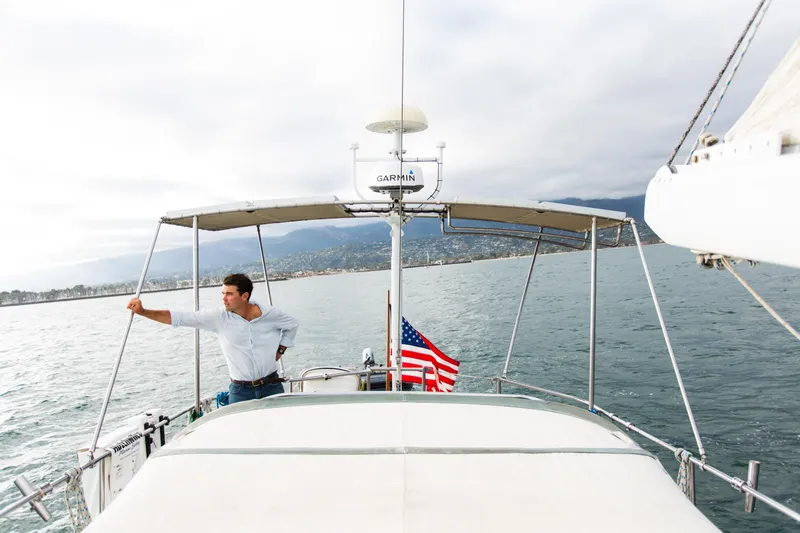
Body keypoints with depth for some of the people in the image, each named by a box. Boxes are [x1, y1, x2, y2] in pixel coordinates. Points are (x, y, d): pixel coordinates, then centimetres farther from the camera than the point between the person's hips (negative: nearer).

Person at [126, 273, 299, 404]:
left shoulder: (270, 314, -8)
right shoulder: (218, 318, -9)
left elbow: (293, 324, 11)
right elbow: (180, 317, -10)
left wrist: (280, 351, 4)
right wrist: (143, 311, -17)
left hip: (271, 386, 0)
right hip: (240, 390, 0)